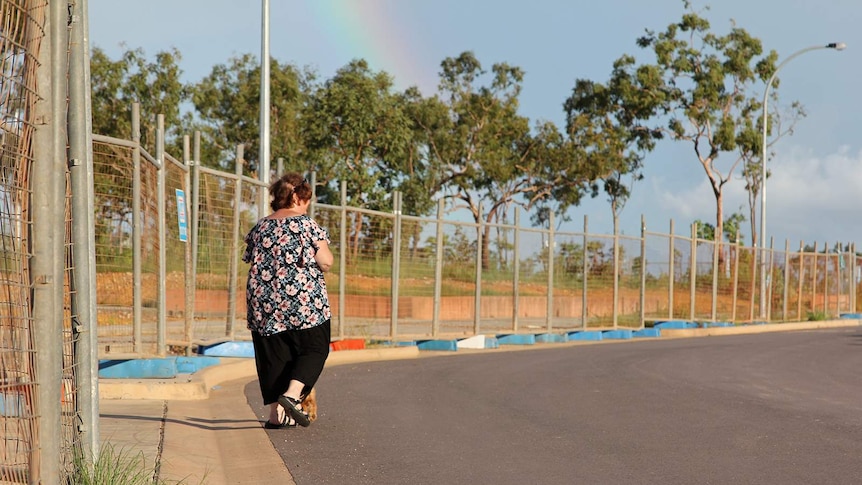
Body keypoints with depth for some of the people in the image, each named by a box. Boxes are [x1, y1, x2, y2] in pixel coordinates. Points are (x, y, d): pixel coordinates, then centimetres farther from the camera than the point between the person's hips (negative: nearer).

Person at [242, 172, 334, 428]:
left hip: (264, 304, 5)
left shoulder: (259, 228, 10)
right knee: (313, 349, 7)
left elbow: (253, 264, 13)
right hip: (304, 301, -5)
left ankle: (277, 412, 9)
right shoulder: (305, 224, -5)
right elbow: (326, 263, -11)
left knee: (273, 356, 10)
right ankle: (292, 394, -14)